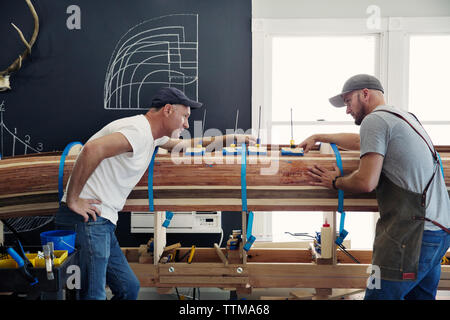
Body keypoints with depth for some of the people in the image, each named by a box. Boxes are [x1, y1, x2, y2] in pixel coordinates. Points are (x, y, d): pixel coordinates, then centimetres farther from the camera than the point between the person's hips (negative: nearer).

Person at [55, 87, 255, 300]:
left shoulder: (152, 134, 17)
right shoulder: (138, 131, -16)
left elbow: (185, 145, 33)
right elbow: (92, 149, -31)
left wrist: (230, 138, 33)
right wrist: (72, 200, -24)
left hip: (102, 223, 10)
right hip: (87, 219, -10)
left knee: (129, 287, 12)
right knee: (94, 295, -9)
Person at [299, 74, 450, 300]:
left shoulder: (375, 120, -7)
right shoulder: (405, 117, 24)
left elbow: (366, 182, -14)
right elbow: (359, 141, 39)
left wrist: (335, 182, 5)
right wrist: (318, 137, 45)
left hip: (414, 233, -10)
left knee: (379, 295, -7)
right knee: (421, 295, 17)